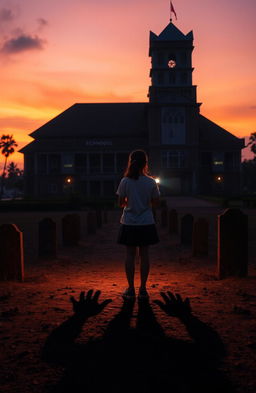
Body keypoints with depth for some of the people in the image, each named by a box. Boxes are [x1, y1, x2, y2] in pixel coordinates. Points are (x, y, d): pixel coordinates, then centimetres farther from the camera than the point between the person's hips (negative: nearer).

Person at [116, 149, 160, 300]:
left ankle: (131, 289, 12)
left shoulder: (125, 181, -8)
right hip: (146, 223, 0)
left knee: (130, 255, 7)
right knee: (144, 255, 8)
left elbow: (121, 203, -3)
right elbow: (156, 202, 0)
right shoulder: (151, 182, -7)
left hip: (129, 224, 0)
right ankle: (143, 289, 13)